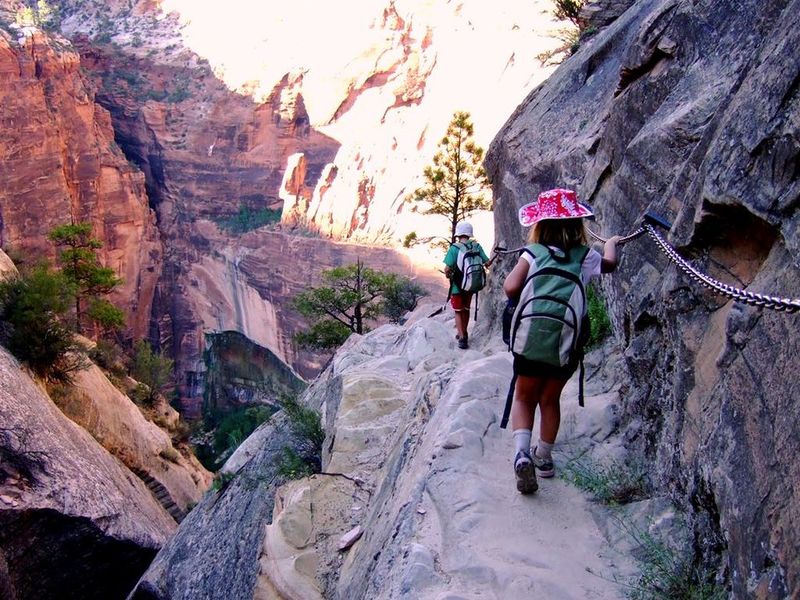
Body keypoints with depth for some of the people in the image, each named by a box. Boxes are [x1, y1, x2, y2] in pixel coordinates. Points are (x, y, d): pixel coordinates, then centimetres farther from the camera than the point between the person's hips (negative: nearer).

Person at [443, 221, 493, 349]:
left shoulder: (454, 248, -18)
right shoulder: (477, 246, -6)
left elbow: (447, 268, -23)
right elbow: (487, 263, -4)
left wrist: (448, 275, -2)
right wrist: (493, 258, 17)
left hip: (457, 285, -4)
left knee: (458, 311, 8)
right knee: (466, 309, 22)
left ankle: (462, 338, -1)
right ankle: (463, 333, 37)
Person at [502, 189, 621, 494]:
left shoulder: (533, 254, -3)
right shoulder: (585, 257, 4)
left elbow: (511, 289, -16)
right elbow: (609, 263, 27)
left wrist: (512, 270, 7)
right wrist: (612, 242, 48)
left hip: (531, 338, -1)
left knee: (524, 398, 14)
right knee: (550, 399, 21)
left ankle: (522, 452, -8)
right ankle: (543, 457, 32)